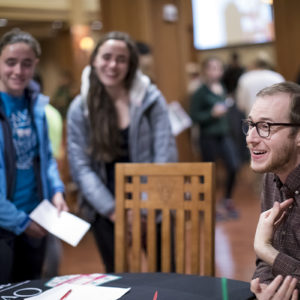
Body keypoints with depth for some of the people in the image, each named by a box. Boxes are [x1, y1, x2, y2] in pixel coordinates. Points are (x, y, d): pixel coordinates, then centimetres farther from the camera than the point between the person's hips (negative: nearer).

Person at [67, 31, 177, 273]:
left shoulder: (150, 98, -3)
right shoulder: (80, 108, -1)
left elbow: (165, 154, -6)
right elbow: (80, 167, -4)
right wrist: (112, 210, -12)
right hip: (106, 211, 1)